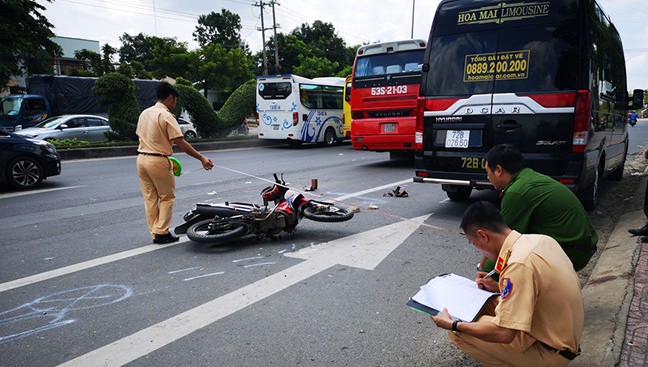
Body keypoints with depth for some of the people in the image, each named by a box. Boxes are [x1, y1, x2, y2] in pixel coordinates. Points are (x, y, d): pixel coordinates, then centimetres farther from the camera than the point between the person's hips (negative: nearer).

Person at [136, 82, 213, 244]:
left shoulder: (144, 113, 12)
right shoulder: (166, 116, -13)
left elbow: (141, 135, 16)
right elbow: (180, 142, -18)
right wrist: (201, 158, -16)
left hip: (141, 159, 8)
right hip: (158, 161, -8)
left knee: (150, 198, 12)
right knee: (167, 197, 5)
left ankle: (154, 232, 18)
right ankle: (161, 232, 5)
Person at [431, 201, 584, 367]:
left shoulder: (518, 265, -29)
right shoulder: (540, 239, -3)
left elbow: (503, 334, -28)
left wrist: (453, 325, -16)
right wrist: (500, 288, 9)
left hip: (552, 352, -9)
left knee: (458, 331, -11)